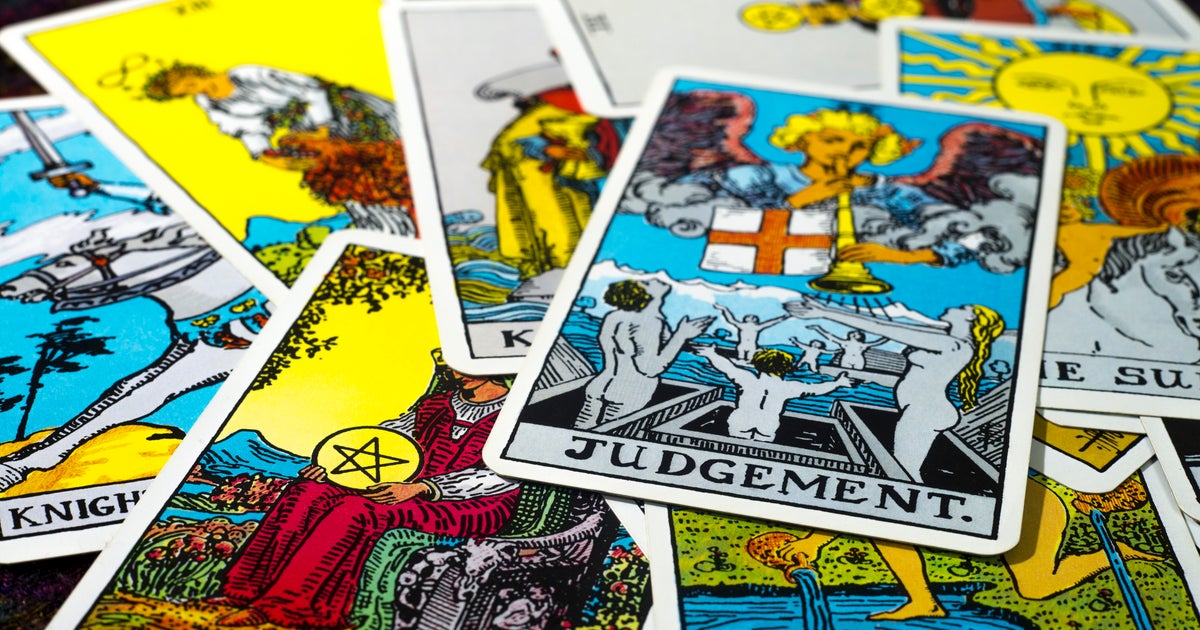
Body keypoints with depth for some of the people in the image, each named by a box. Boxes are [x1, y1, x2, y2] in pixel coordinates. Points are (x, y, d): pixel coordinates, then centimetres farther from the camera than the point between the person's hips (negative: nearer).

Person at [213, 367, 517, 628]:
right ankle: (249, 591, -25)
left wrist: (417, 488, -24)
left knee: (358, 510, -31)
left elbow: (505, 474, -16)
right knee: (312, 491, -17)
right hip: (412, 492, 7)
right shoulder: (433, 405, 18)